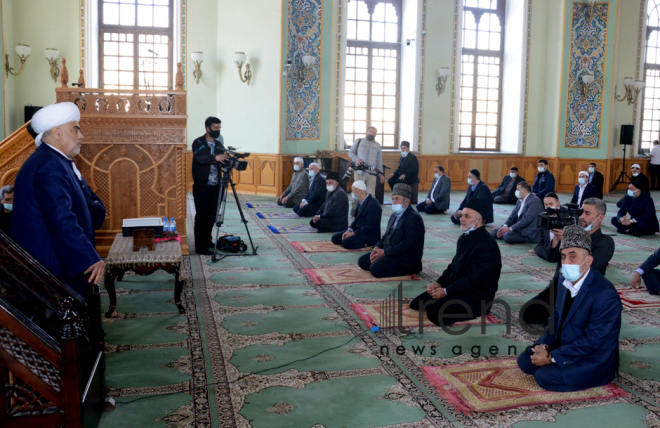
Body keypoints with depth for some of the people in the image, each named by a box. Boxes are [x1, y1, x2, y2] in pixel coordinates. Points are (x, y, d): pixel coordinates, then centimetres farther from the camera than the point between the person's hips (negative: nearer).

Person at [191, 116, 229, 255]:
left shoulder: (219, 144, 12)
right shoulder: (198, 143, -6)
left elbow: (223, 161, 8)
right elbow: (201, 158, -23)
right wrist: (215, 158, -40)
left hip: (215, 185, 6)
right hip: (202, 186, -5)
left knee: (211, 215, 11)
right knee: (201, 215, -4)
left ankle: (207, 241, 27)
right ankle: (200, 247, -1)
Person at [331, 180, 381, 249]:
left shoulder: (372, 204, -20)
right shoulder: (360, 202, 9)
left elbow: (370, 226, -23)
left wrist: (354, 233, -20)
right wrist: (349, 230, -3)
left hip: (371, 235, -10)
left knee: (346, 242, -29)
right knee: (335, 238, 2)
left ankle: (367, 244, -9)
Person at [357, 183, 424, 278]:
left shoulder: (414, 218, -16)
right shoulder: (395, 215, 15)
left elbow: (408, 244, -24)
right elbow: (386, 236, 18)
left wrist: (384, 252, -22)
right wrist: (377, 247, -4)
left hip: (406, 258, -10)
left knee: (375, 268, -25)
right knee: (362, 261, 1)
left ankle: (409, 270, -8)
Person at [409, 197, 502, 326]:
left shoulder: (487, 245, -22)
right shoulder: (465, 237, 9)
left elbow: (474, 280, -25)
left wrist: (446, 292, -20)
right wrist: (439, 283, 0)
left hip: (476, 296, -9)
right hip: (455, 286, 9)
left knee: (435, 312, -29)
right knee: (416, 304, 1)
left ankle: (478, 310, -3)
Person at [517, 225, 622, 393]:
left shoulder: (605, 295, -27)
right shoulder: (565, 280, -3)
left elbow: (592, 342, -25)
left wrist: (552, 357, -20)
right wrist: (544, 345, -11)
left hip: (594, 359, -7)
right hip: (566, 345, 7)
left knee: (544, 376, -19)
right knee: (525, 361, 1)